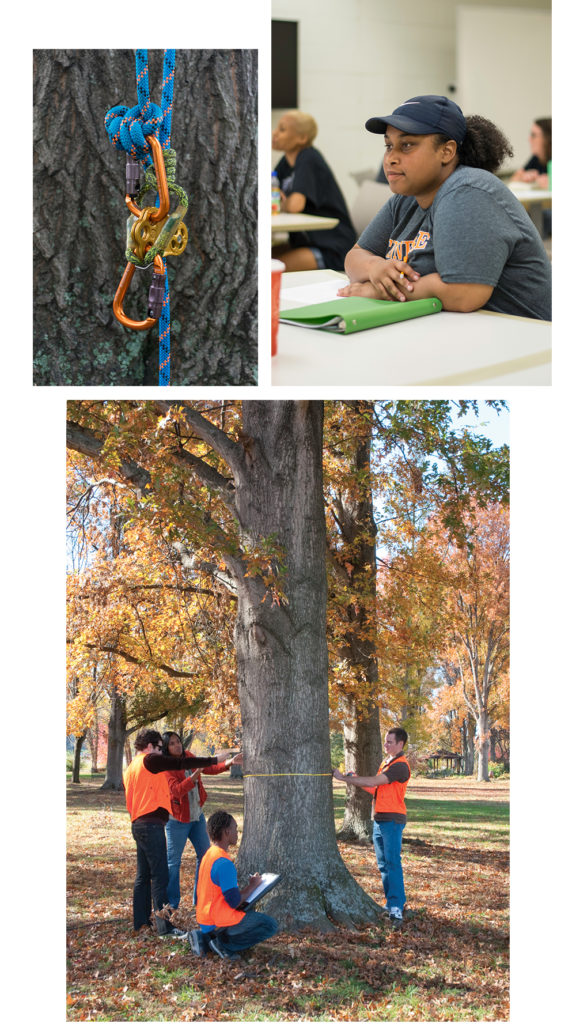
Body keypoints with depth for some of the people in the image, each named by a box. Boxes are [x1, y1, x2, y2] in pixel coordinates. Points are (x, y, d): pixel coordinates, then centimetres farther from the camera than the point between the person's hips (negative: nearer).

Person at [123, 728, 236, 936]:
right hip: (152, 825, -10)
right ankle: (164, 926, -10)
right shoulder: (150, 760, -9)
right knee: (159, 876, -9)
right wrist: (215, 760, -4)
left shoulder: (130, 769, 17)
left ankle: (140, 921, 20)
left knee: (143, 875, 15)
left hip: (138, 824, 10)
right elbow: (181, 763, -10)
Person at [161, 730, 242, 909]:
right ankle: (171, 904, 5)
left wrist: (229, 762, 0)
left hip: (197, 815, 7)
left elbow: (209, 769, 14)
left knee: (205, 855, 11)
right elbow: (177, 790, -29)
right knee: (173, 861, -3)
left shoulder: (188, 756, 4)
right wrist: (195, 774, -41)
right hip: (177, 819, -7)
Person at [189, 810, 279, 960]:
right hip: (218, 923, -9)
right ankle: (224, 944, -6)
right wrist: (252, 885, -5)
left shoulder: (209, 854, 8)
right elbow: (235, 902, -20)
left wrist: (248, 886, 10)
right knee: (271, 925, -5)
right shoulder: (224, 862, -22)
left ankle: (204, 938, 11)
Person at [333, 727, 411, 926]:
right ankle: (392, 904, 18)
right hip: (379, 819, 10)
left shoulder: (400, 766, -15)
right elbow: (376, 789, 20)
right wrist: (355, 780, 4)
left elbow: (374, 782, -22)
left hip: (392, 820, -10)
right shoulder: (386, 762, 18)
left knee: (392, 863, -15)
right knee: (383, 865, 12)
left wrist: (344, 778, -17)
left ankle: (396, 908, -19)